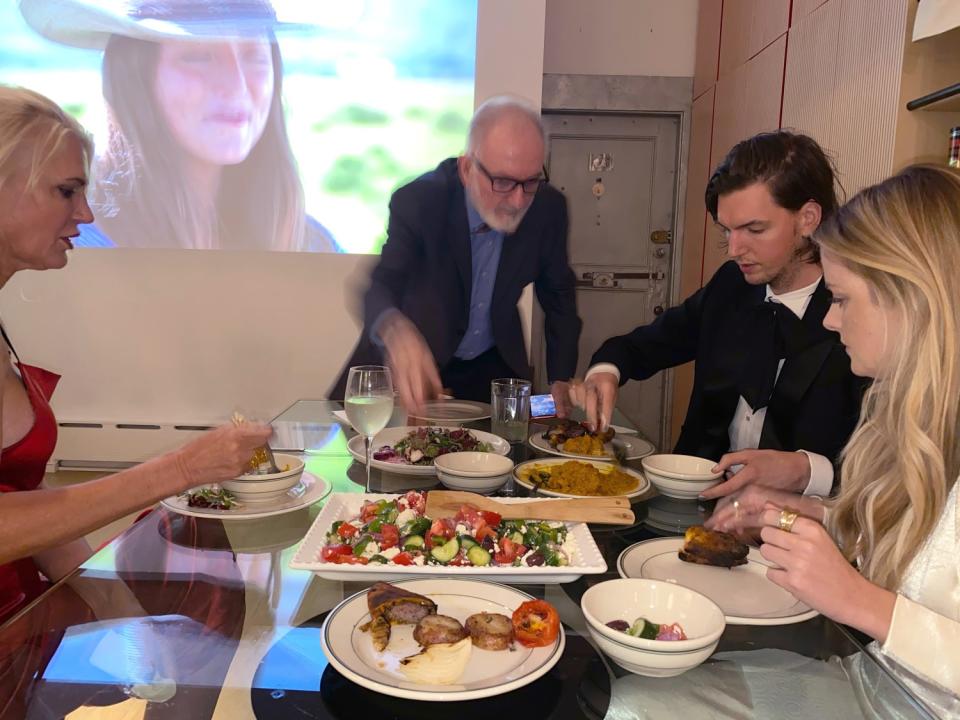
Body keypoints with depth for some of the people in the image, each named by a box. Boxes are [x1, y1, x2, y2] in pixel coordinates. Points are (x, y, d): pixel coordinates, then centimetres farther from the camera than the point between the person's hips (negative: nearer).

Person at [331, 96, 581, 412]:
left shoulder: (548, 207, -14)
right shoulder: (418, 201, -23)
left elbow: (559, 294, 0)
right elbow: (381, 286, -31)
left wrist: (561, 381, -7)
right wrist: (396, 330, -55)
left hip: (494, 369, 2)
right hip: (418, 368, -2)